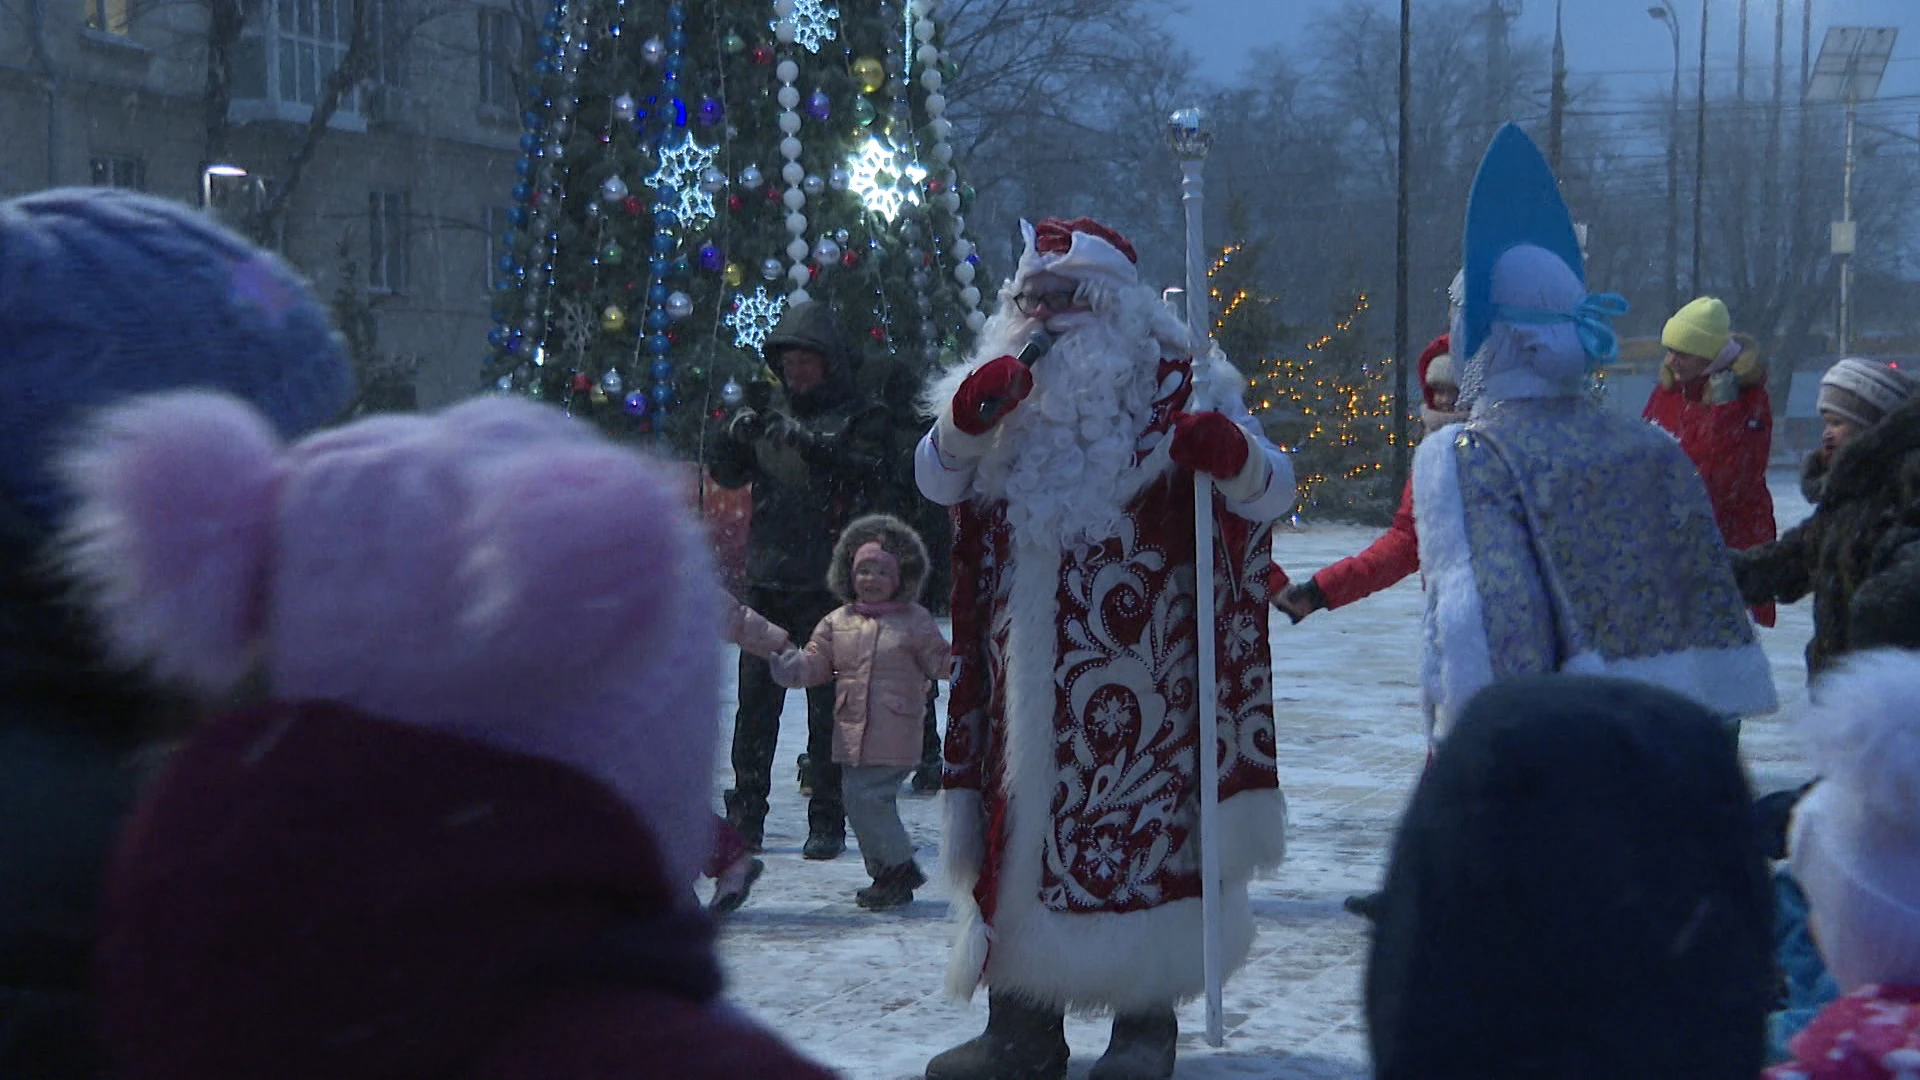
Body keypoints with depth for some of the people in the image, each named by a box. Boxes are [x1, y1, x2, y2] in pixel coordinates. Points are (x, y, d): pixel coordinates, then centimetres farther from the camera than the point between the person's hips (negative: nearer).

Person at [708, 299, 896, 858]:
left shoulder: (863, 419, 4)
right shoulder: (774, 423, 19)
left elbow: (868, 475, -13)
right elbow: (727, 475, 12)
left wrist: (810, 445, -24)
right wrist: (736, 438, -9)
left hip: (828, 586, -4)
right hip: (768, 582, 4)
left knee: (829, 703, -2)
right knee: (756, 701, 3)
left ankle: (828, 822, 3)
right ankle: (745, 817, 8)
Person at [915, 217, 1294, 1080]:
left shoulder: (1174, 389, -1)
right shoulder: (1004, 389, 12)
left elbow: (1271, 494, -7)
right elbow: (937, 483, 2)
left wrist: (1233, 453, -30)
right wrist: (967, 416, -18)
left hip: (1139, 678, -4)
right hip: (1024, 677, 4)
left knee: (1142, 832, -2)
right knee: (1018, 830, 8)